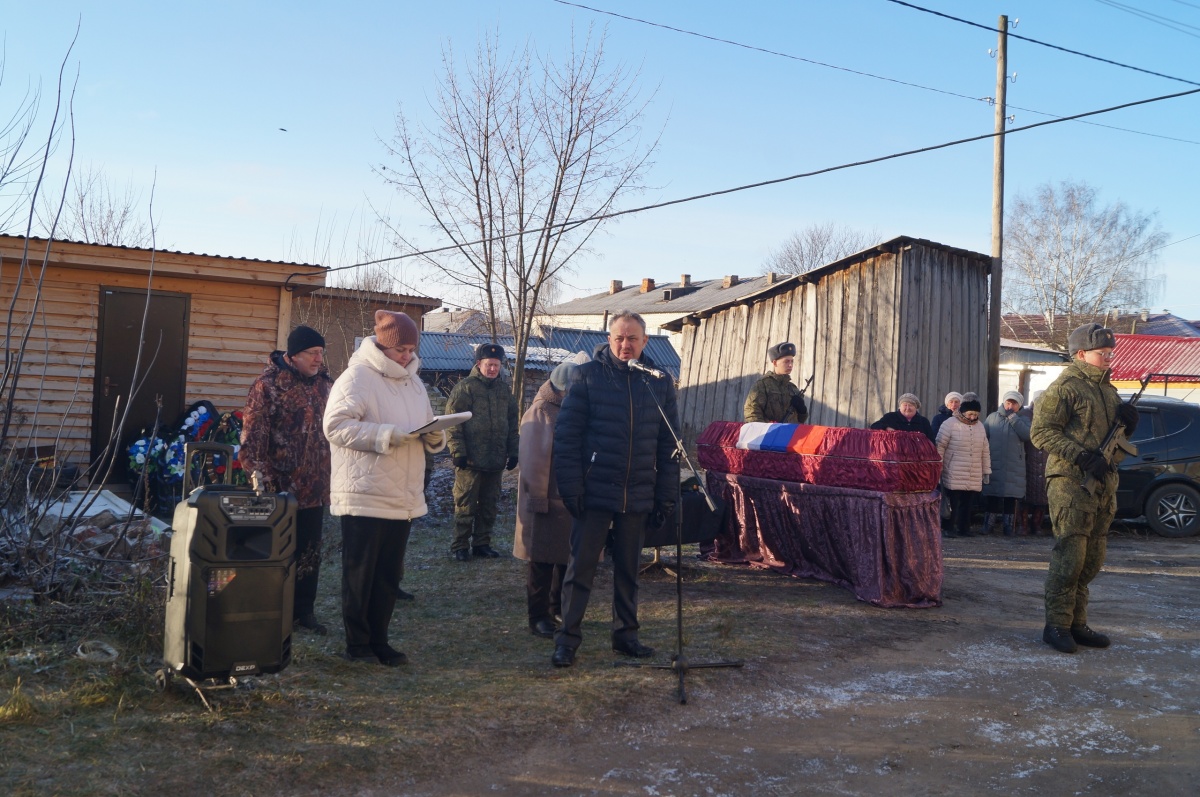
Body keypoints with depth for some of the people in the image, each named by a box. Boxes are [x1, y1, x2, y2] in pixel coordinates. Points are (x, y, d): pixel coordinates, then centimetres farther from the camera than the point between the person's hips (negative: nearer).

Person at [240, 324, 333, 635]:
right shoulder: (268, 385, -10)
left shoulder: (324, 383, 9)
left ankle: (304, 610, 24)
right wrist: (260, 475, -21)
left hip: (315, 489, 6)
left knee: (310, 553, 12)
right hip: (279, 488, -6)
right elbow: (252, 435, -14)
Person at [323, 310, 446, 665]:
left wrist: (434, 436, -4)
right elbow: (336, 425, -19)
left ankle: (378, 640, 23)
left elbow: (429, 431, 20)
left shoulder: (413, 383, 15)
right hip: (364, 497, -7)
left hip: (404, 499, 7)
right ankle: (357, 643, 15)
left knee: (389, 575, 13)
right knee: (359, 574, 3)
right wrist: (386, 435, -25)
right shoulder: (357, 377, -9)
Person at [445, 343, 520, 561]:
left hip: (496, 460, 5)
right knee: (465, 505, 0)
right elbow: (453, 422, -9)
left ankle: (482, 543, 22)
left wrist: (513, 452, 11)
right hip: (470, 460, -5)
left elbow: (513, 423, 17)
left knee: (489, 505, 11)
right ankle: (460, 546, 8)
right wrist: (458, 451, -14)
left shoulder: (504, 390, 13)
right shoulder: (465, 387, -5)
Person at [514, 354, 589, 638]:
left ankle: (559, 607, 32)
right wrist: (537, 498, -18)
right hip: (548, 500, -7)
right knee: (542, 561, 1)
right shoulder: (539, 414, -12)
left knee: (569, 558, 16)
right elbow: (533, 460, -16)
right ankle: (538, 616, 9)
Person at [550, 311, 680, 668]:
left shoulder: (660, 383, 5)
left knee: (628, 569, 14)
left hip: (638, 497, 3)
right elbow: (566, 435, -7)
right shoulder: (587, 376, -5)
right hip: (594, 492, -3)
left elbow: (668, 444, 8)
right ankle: (567, 638, 11)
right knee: (580, 567, 2)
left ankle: (626, 634, 27)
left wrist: (666, 496, 3)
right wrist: (571, 488, -12)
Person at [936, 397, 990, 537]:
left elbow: (985, 451, 19)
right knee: (953, 504, -4)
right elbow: (939, 447, -6)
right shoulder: (950, 424, -7)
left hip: (974, 478, 5)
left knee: (967, 504, 8)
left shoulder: (980, 427, 13)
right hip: (953, 477, -5)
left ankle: (964, 528, 18)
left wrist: (986, 471, 18)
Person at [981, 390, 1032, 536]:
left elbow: (1027, 435, -13)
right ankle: (988, 524, 10)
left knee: (1011, 498, 4)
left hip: (1014, 468, 0)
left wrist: (1012, 417, -12)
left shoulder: (1022, 421, 8)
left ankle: (1007, 525, 13)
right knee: (992, 496, 3)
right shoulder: (992, 417, 7)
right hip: (993, 466, 0)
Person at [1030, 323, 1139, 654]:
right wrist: (1082, 456, -22)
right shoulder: (1064, 388, -7)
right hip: (1071, 482, -8)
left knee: (1092, 559, 10)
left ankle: (1077, 623, 19)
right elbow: (1041, 432, -14)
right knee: (1069, 555, -9)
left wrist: (1127, 422, 3)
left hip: (1103, 483, 8)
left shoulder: (1108, 390, 19)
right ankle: (1056, 625, -1)